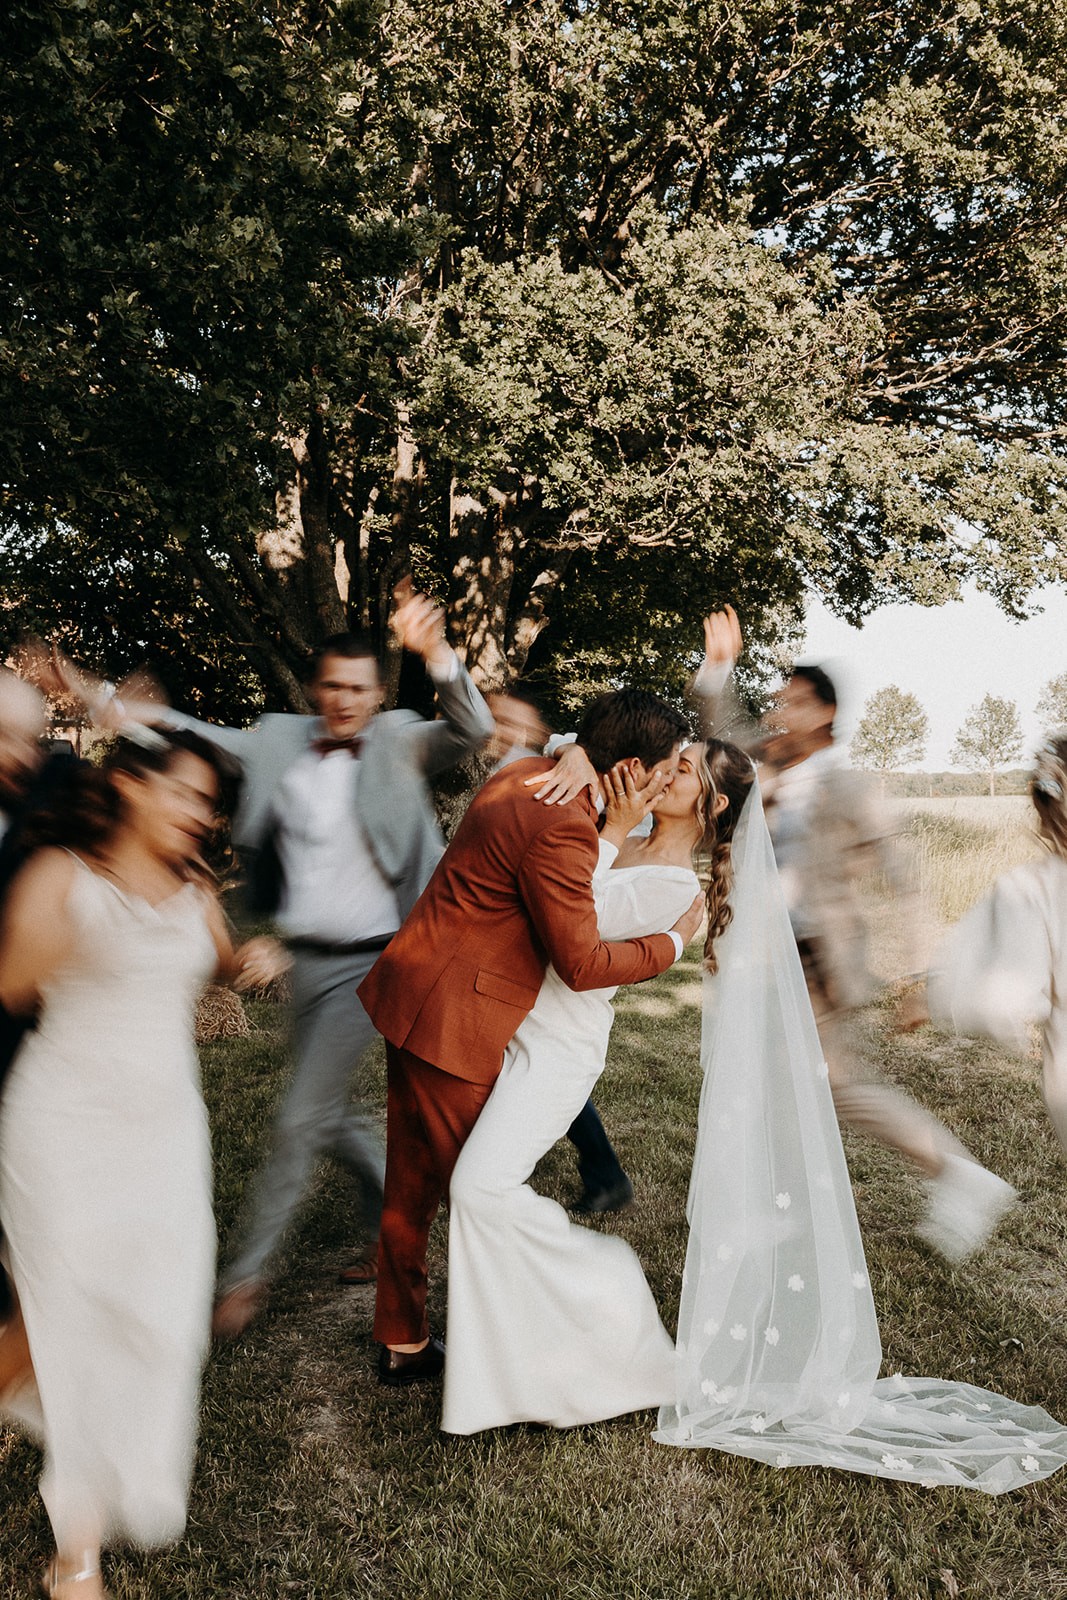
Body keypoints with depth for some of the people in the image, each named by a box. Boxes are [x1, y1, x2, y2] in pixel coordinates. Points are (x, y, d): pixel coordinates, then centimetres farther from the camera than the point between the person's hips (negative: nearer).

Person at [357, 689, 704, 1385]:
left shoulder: (526, 775, 6)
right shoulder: (561, 830, -24)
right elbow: (582, 962, -19)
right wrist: (673, 942, -4)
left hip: (414, 1000, 10)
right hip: (452, 1020, -10)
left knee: (413, 1184, 19)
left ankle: (403, 1344, 34)